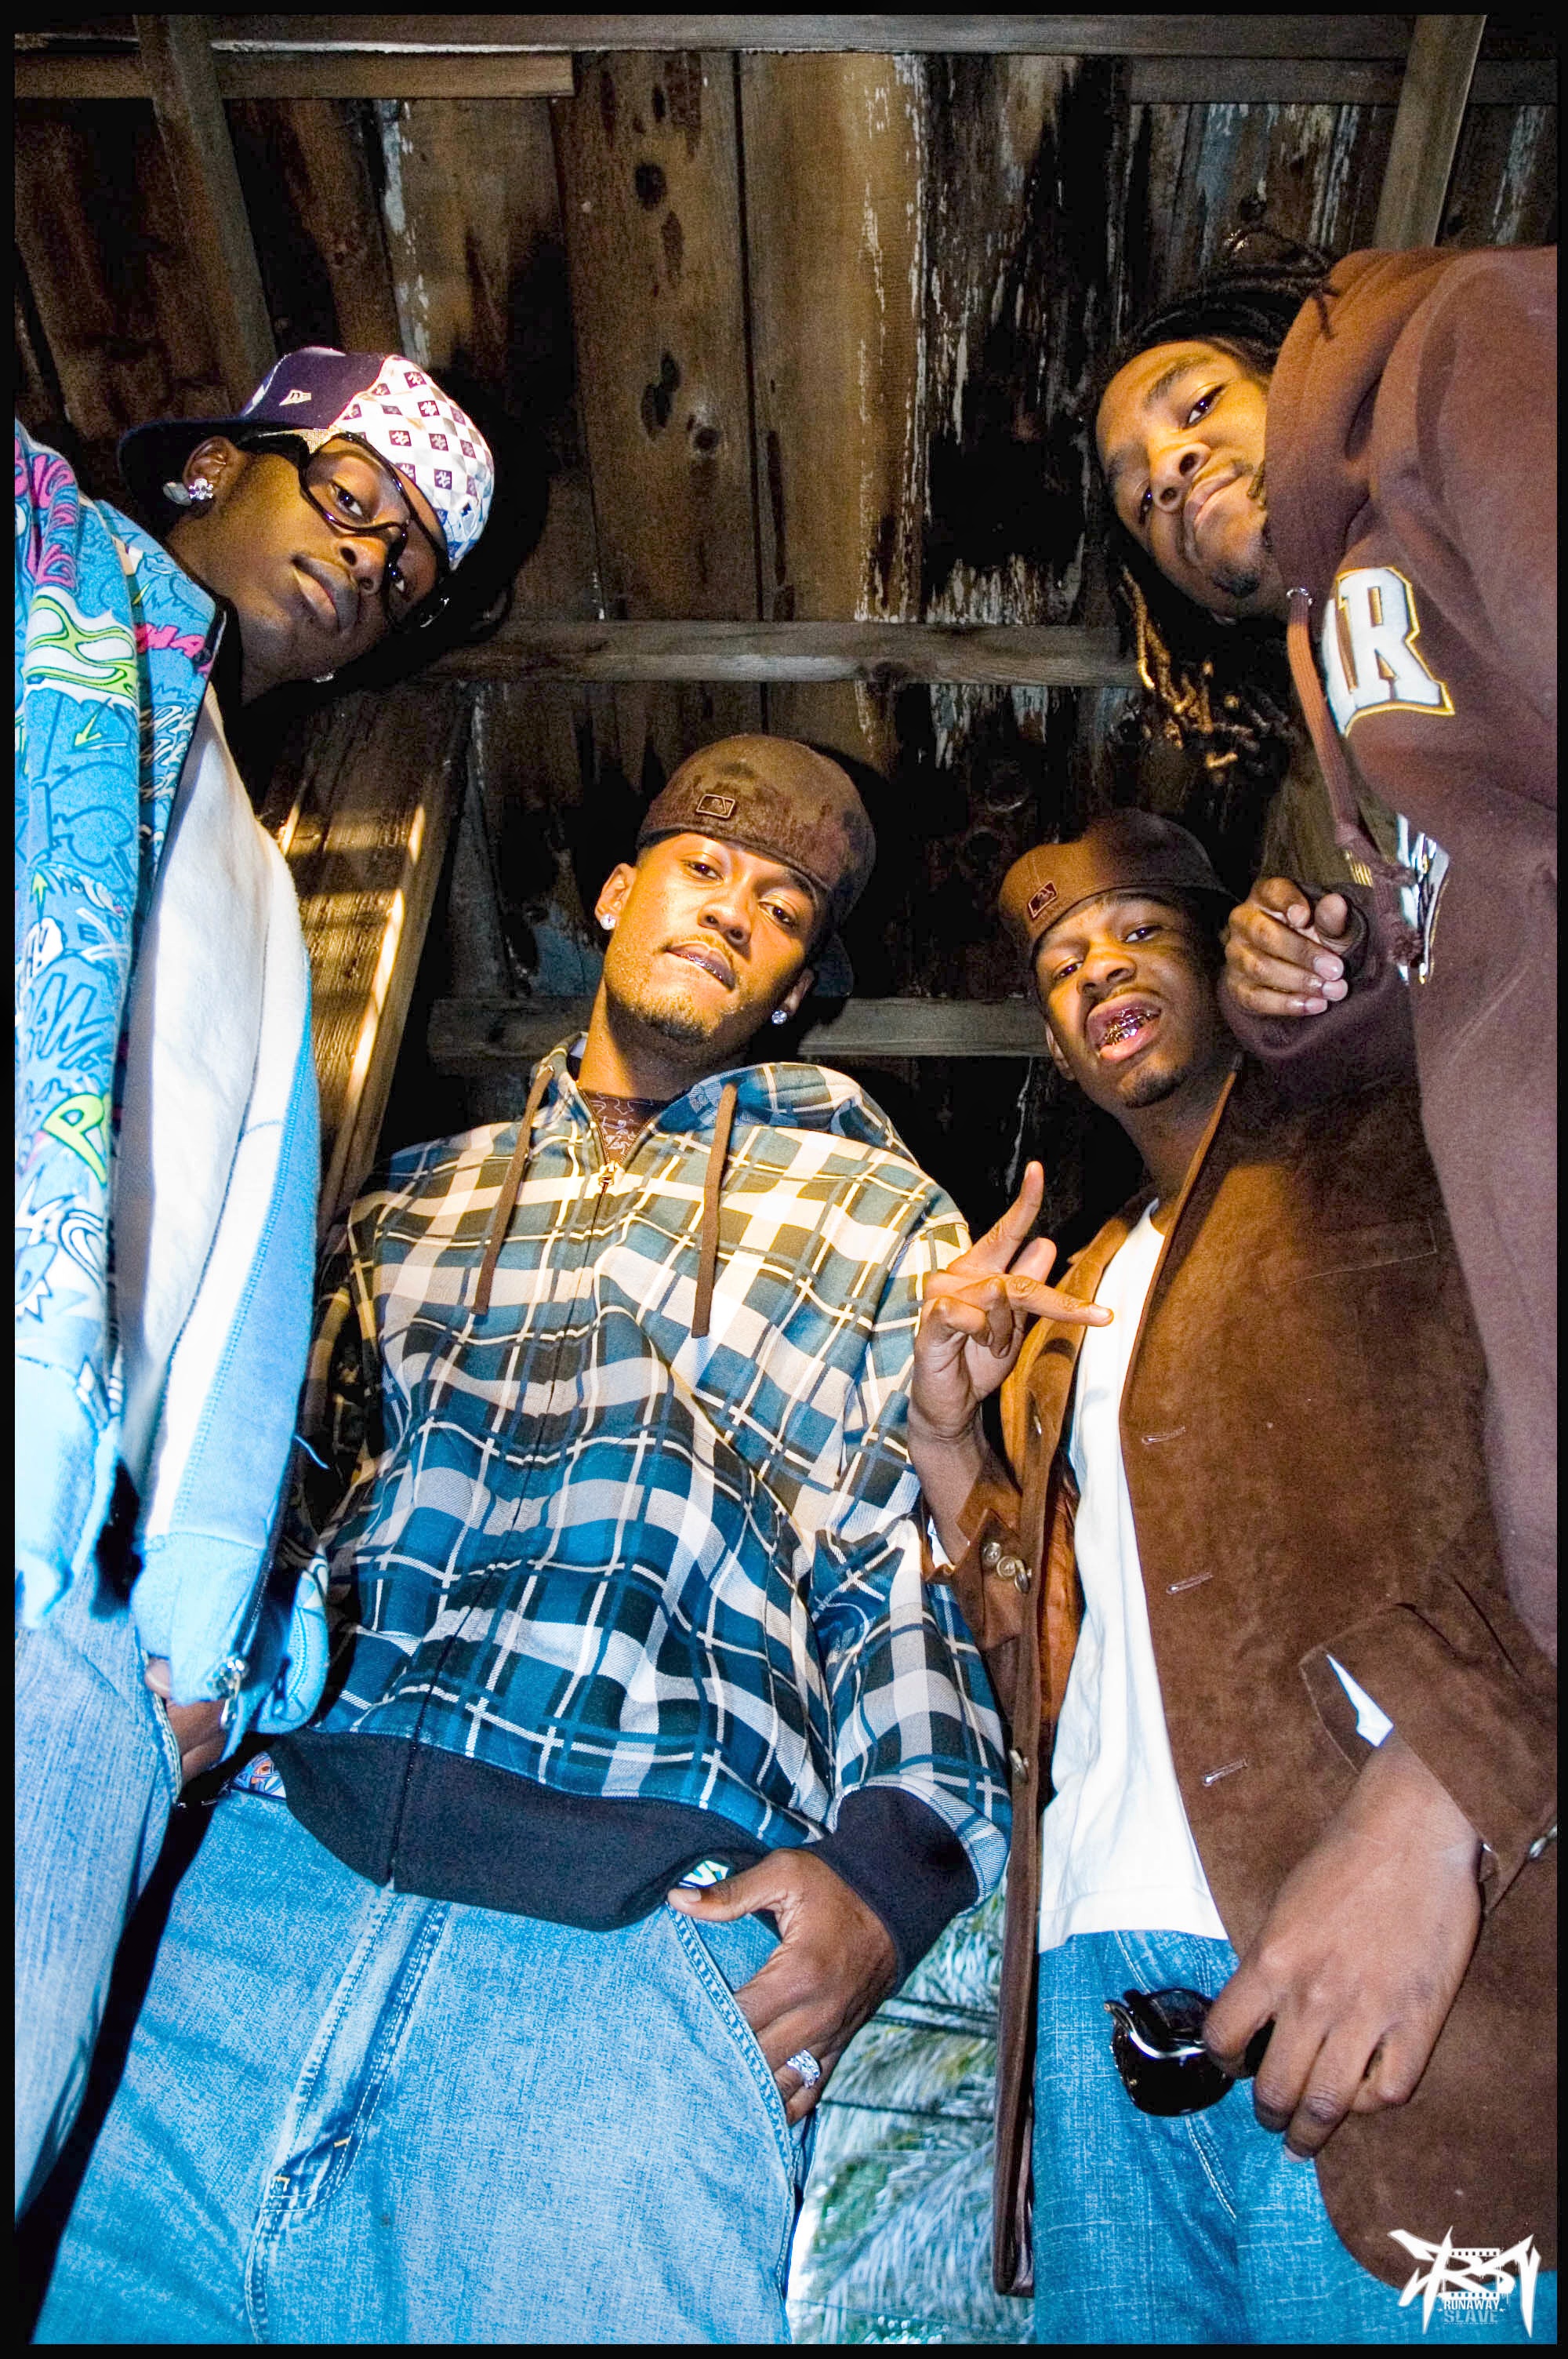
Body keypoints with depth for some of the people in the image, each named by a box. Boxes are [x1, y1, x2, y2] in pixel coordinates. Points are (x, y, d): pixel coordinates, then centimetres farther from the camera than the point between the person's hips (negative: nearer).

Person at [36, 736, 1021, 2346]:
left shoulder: (881, 1218, 17)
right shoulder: (420, 1199, 25)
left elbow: (920, 1571, 9)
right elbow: (274, 1491, 23)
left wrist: (892, 1855, -7)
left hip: (649, 1947, -2)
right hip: (264, 1860, 3)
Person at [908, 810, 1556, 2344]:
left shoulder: (1390, 1166, 6)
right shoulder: (1077, 1297, 25)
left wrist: (1438, 1789, -25)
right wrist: (944, 1428, 7)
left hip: (1362, 1972, -5)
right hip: (1100, 1977, 6)